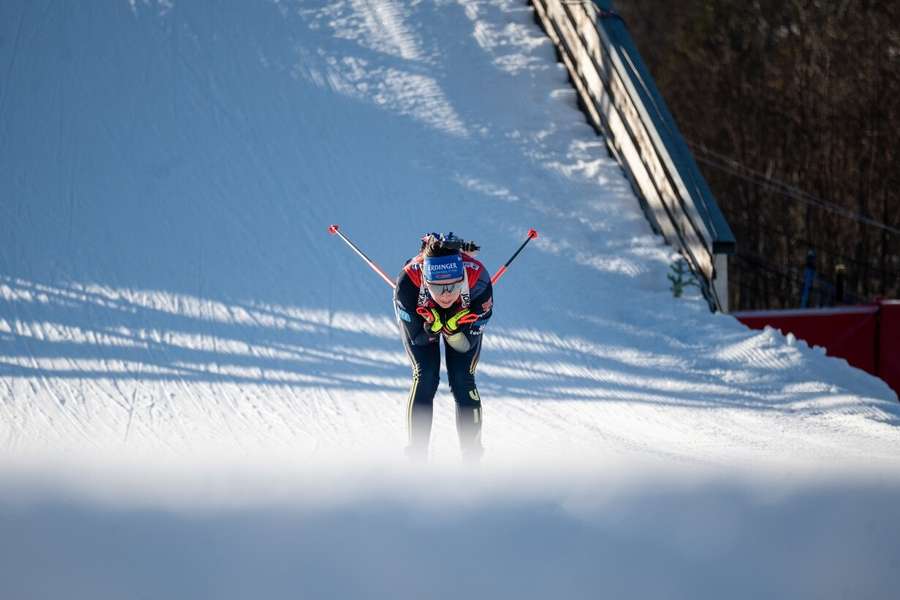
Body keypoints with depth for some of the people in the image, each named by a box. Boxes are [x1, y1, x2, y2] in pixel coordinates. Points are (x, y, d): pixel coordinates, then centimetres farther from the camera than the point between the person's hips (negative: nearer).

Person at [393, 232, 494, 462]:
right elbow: (416, 337, -26)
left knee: (462, 380, -11)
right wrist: (432, 327, -46)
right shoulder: (409, 280, -41)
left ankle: (472, 457, -2)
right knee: (425, 377, -14)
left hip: (462, 316, 0)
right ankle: (417, 454, -6)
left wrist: (452, 330, -46)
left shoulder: (477, 277, -40)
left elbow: (469, 344, -27)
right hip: (419, 315, 0)